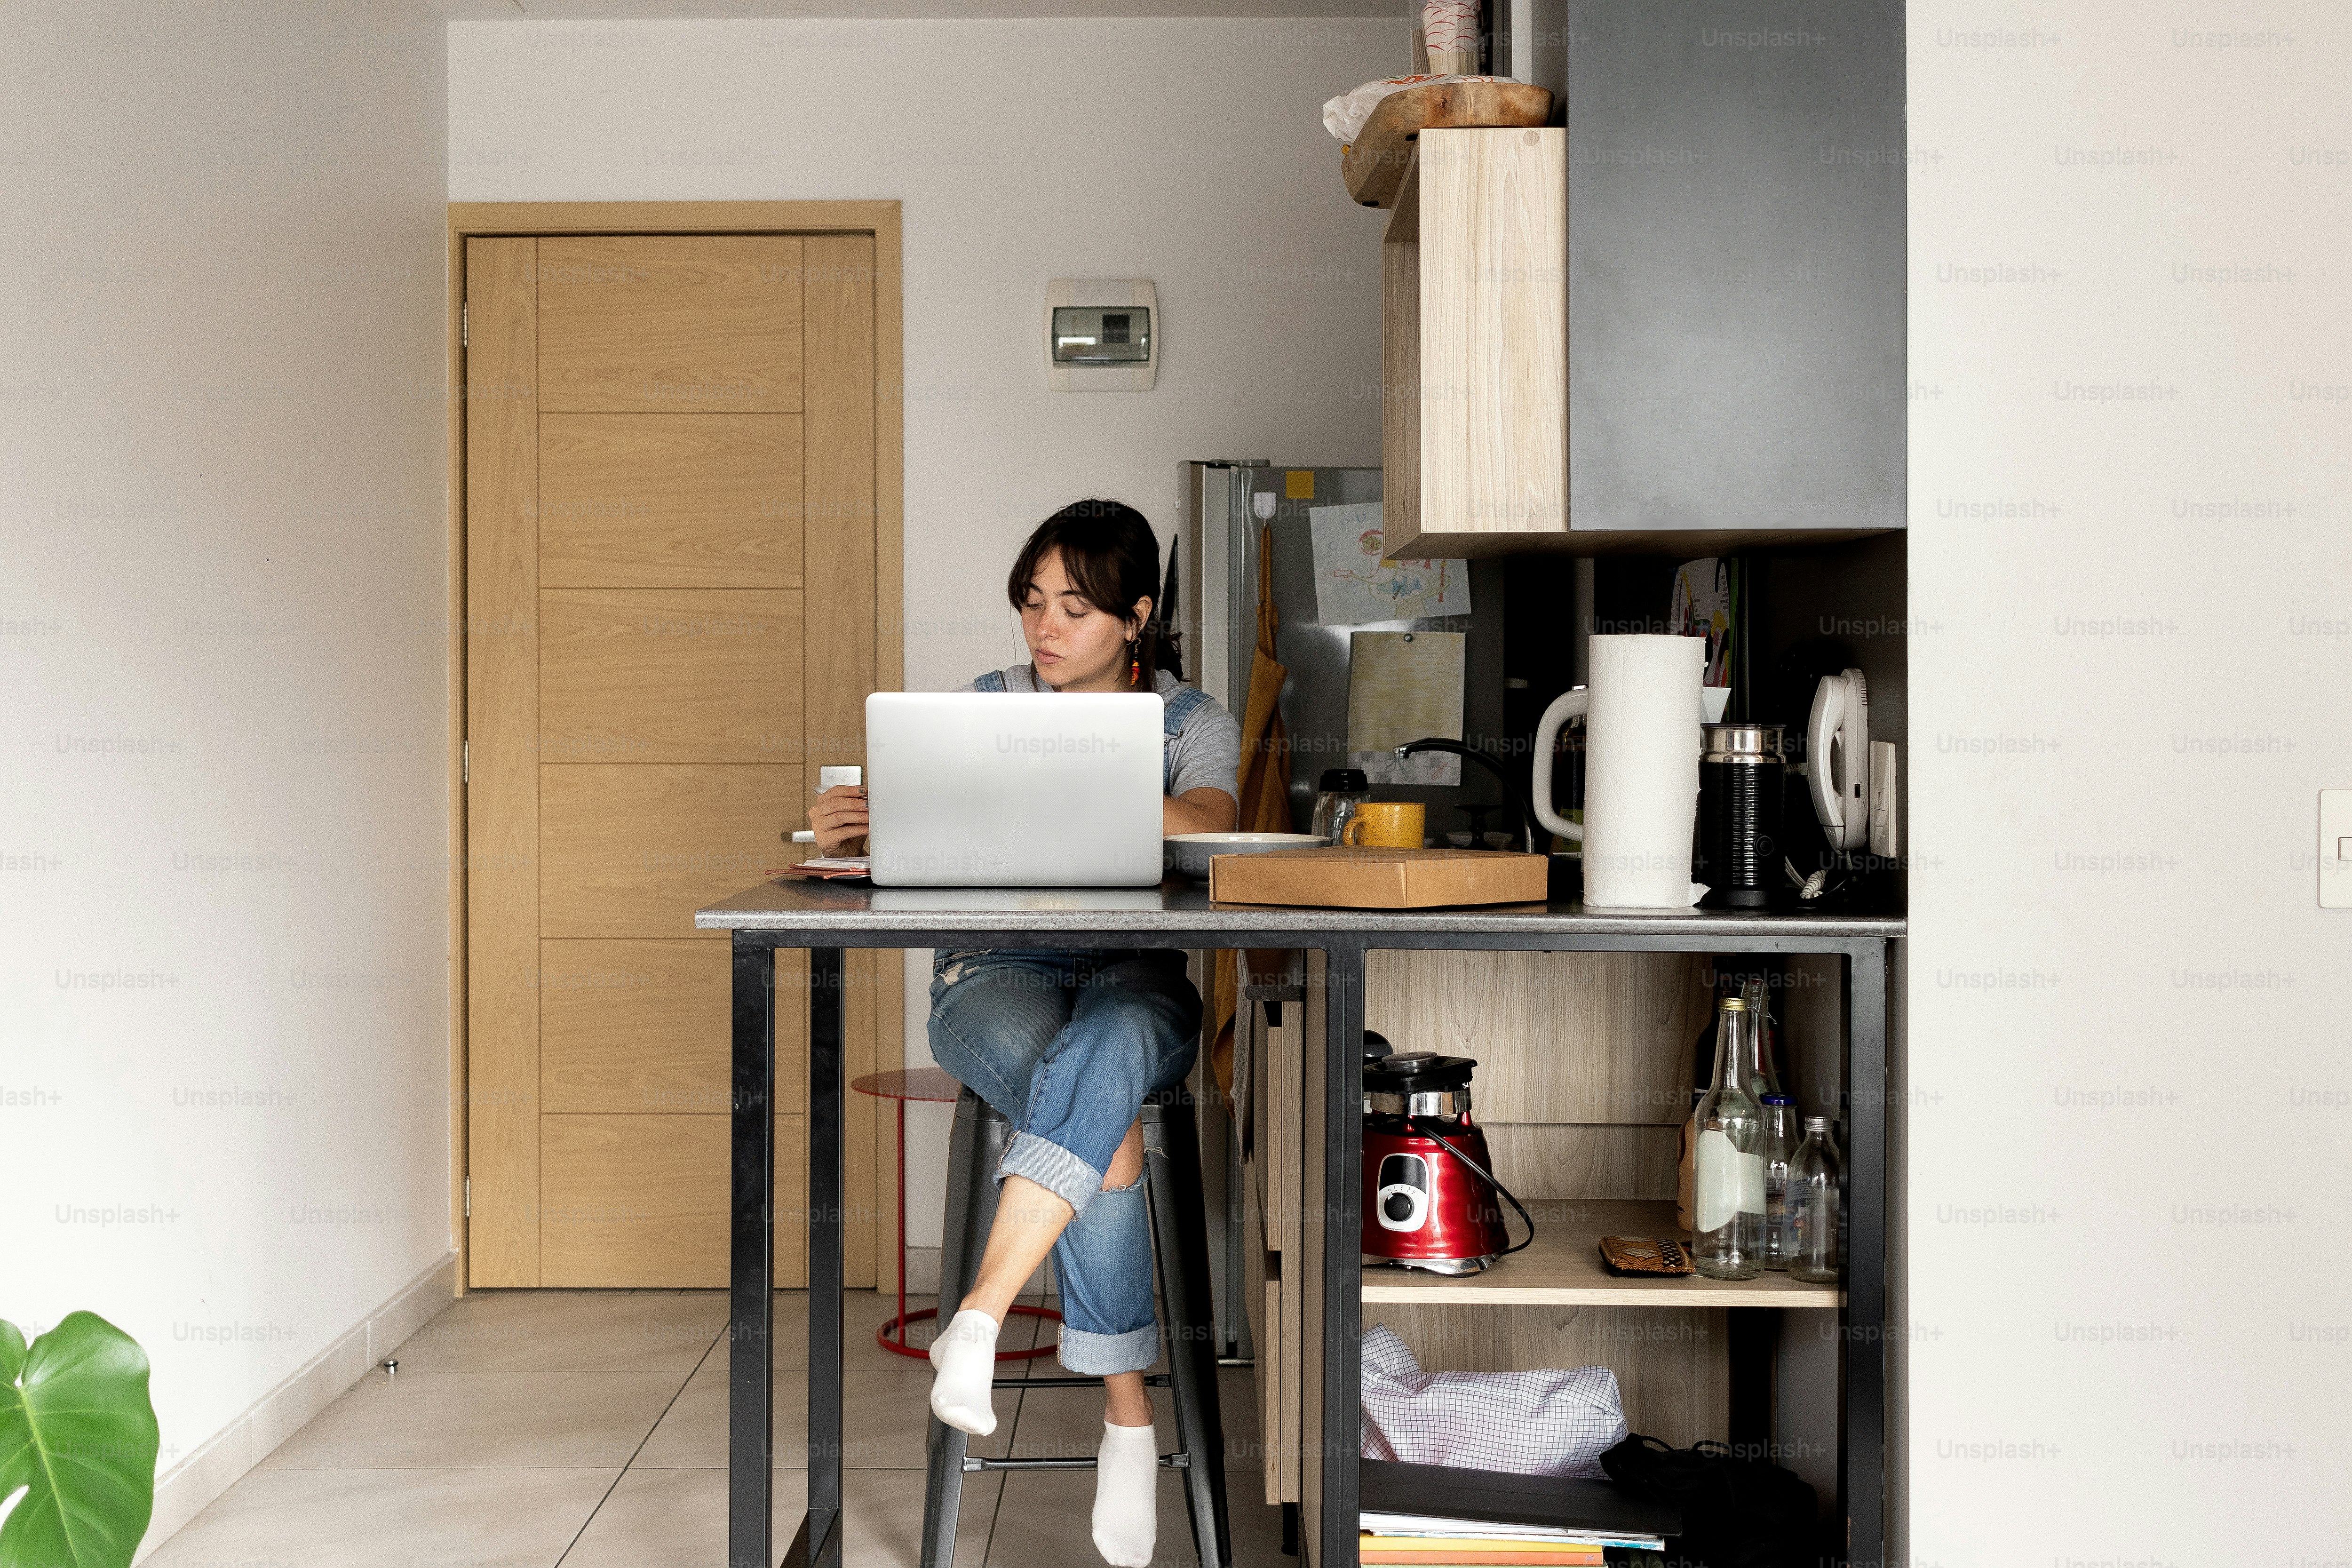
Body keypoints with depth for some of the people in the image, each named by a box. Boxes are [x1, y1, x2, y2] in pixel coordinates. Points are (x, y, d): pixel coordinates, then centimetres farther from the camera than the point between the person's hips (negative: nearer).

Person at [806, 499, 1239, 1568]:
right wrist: (844, 828, -22)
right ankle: (1127, 1416, -24)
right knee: (1107, 1128, -33)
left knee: (1106, 1050, -39)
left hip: (1141, 973, 0)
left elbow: (1211, 829, -14)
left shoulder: (1194, 722, 8)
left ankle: (979, 1316, -39)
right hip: (997, 971, 0)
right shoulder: (985, 707, 12)